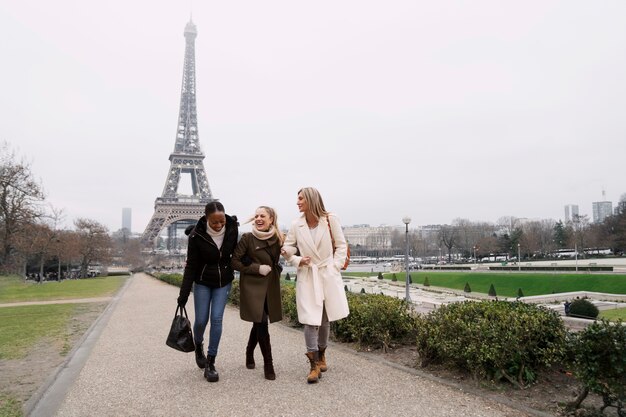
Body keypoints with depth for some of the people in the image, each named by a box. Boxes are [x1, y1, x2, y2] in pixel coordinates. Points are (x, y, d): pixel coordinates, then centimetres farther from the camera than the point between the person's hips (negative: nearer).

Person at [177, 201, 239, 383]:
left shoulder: (232, 229, -17)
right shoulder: (197, 235, -21)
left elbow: (236, 253, 1)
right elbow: (191, 266, -15)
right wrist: (184, 293, -14)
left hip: (224, 282, 1)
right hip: (202, 282, -1)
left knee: (217, 319, -4)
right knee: (201, 320, 1)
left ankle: (210, 364, 7)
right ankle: (198, 346, 35)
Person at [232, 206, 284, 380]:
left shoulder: (277, 238, 3)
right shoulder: (247, 238, -8)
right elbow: (235, 261, -7)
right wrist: (257, 268, -13)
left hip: (271, 287, 4)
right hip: (252, 287, -4)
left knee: (259, 323, 12)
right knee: (261, 323, -9)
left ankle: (249, 353, 37)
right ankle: (268, 363, 5)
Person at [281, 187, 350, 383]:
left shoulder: (330, 220, -6)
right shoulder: (296, 225, -1)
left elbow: (341, 246, 1)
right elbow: (287, 249, 9)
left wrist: (335, 266, -8)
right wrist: (298, 261, -8)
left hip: (328, 276, 0)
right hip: (307, 276, 0)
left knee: (325, 319, 12)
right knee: (310, 320, -6)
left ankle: (321, 355, 35)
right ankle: (314, 364, 5)